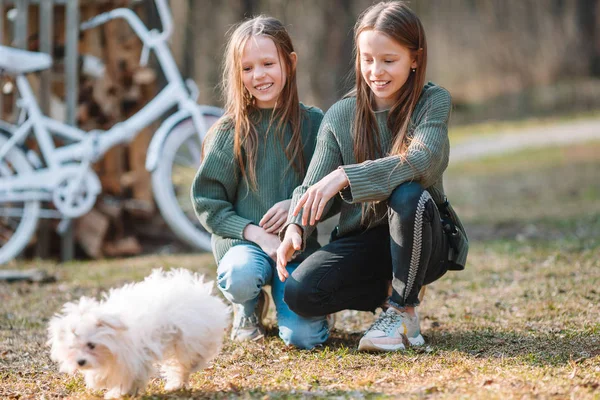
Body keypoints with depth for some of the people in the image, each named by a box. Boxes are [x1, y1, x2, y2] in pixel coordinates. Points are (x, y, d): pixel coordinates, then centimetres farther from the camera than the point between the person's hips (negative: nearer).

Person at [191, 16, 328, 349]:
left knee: (303, 336, -20)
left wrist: (298, 204, -14)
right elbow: (207, 203, 0)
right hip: (243, 241, 0)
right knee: (241, 277, -36)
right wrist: (254, 233, -14)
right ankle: (249, 309, 3)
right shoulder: (229, 132, -1)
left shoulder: (313, 124, 2)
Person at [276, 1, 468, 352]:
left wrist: (345, 176, -39)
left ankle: (403, 313, -14)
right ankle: (394, 292, 5)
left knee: (408, 195, -37)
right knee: (299, 292, -23)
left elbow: (425, 160, -29)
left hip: (420, 241, -3)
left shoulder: (433, 102, -9)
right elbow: (312, 188, -7)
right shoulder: (340, 116, -1)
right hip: (363, 241, 3)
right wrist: (295, 228, -30)